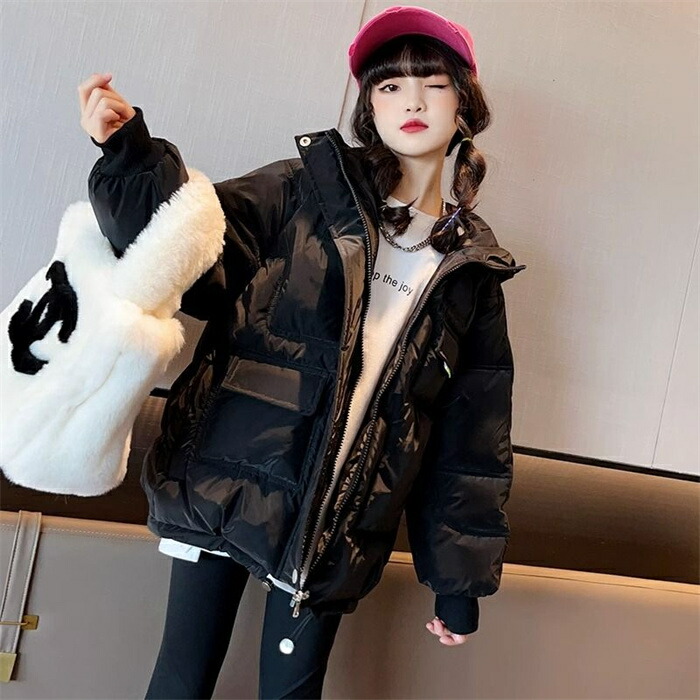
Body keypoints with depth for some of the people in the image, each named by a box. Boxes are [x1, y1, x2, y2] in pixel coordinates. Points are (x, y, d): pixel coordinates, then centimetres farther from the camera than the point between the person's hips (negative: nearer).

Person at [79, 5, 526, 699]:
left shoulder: (472, 266, 8)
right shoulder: (311, 187, 3)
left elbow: (473, 436, 9)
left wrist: (460, 575, 8)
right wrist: (131, 157, -23)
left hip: (335, 528, 2)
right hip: (224, 483, -1)